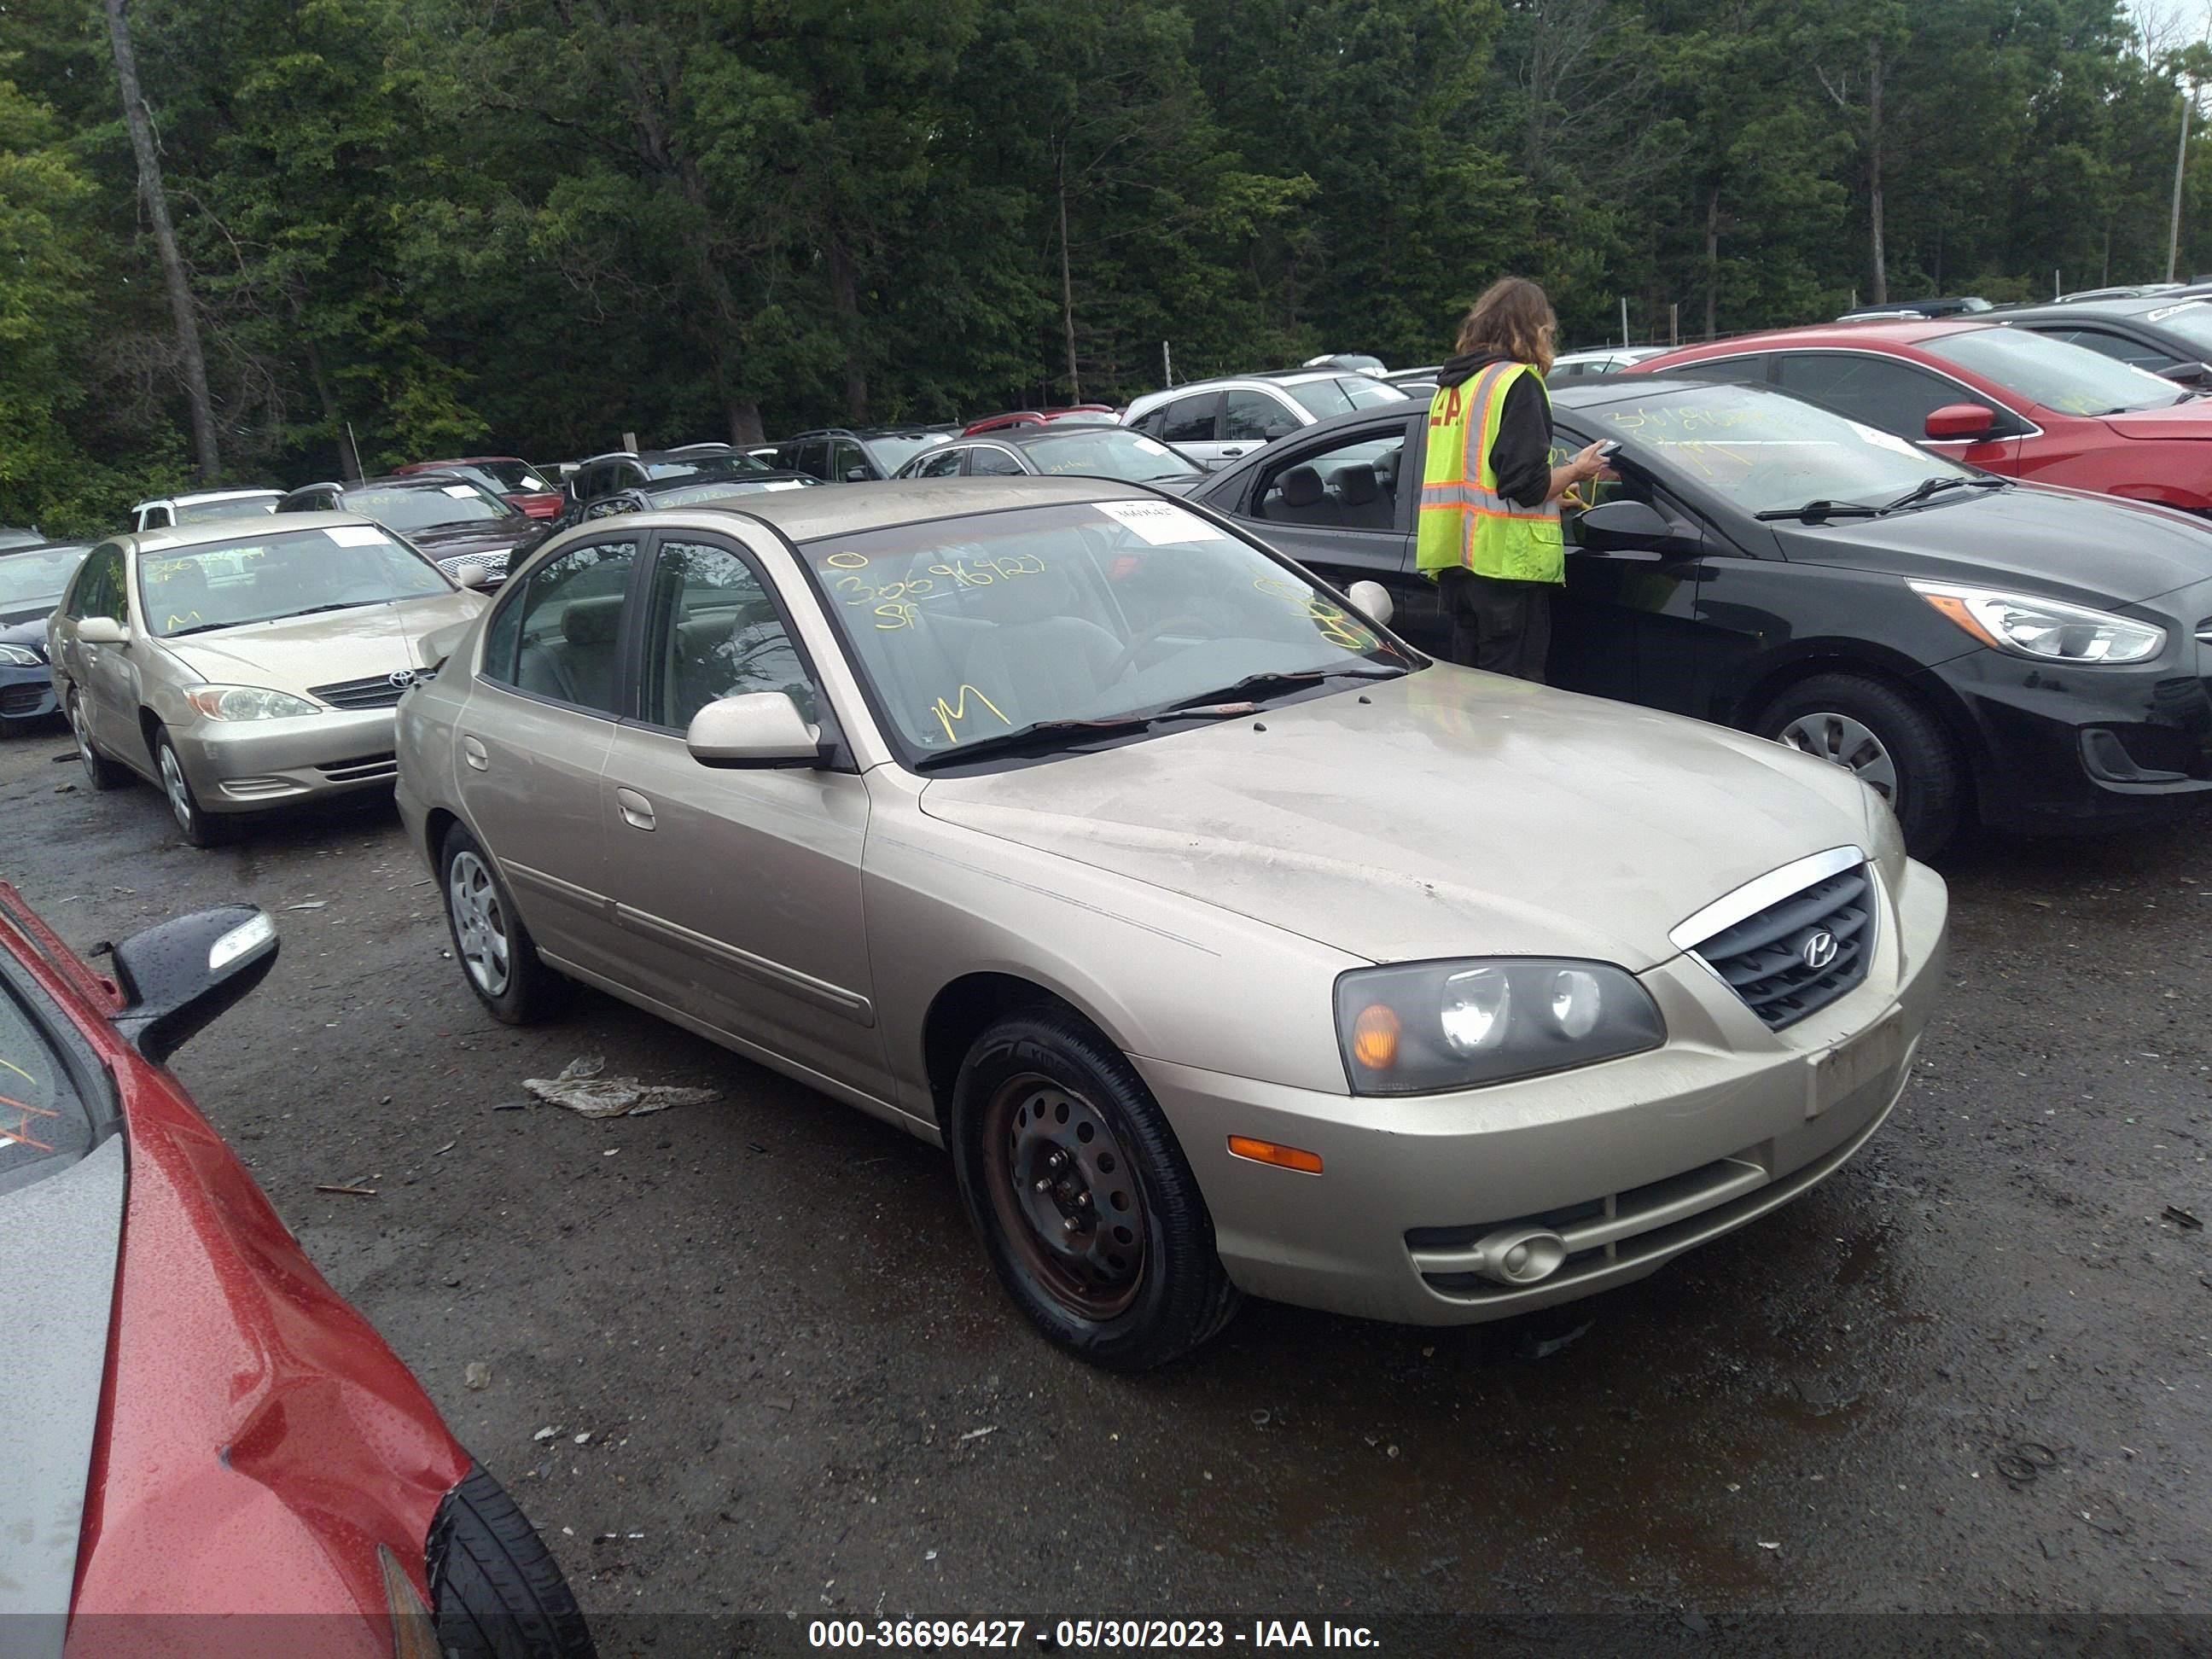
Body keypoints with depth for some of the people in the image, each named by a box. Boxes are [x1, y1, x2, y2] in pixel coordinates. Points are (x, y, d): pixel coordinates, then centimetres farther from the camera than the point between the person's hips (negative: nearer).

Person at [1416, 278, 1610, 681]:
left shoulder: (1452, 384, 16)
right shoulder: (1517, 381, -9)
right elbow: (1526, 484, -17)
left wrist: (1556, 492, 23)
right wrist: (1576, 470, 1)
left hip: (1455, 563, 8)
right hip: (1507, 559, -8)